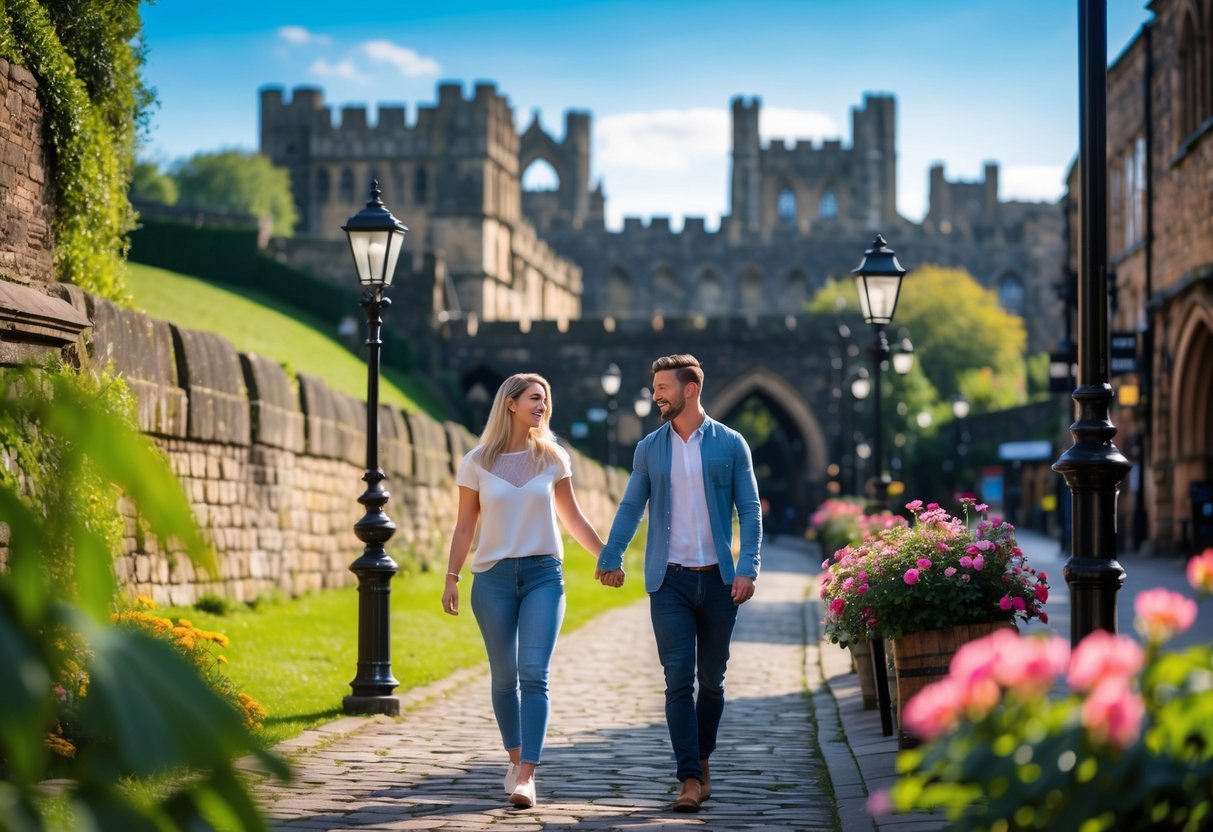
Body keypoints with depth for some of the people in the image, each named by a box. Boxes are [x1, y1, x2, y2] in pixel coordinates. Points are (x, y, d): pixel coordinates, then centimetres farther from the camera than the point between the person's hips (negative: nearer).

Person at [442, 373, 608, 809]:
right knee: (505, 676, 6)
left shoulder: (552, 458, 5)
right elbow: (465, 527, 5)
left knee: (534, 674, -12)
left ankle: (526, 776, -17)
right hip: (494, 576, 0)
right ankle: (516, 757, 26)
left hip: (543, 575, 0)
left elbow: (572, 518, 15)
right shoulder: (477, 462, 1)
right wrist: (451, 578, 0)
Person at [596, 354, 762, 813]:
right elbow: (631, 507, 7)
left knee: (712, 679, 8)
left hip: (717, 579, 0)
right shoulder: (650, 448, 8)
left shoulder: (730, 444, 2)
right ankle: (690, 779, -7)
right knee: (679, 679, -7)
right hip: (669, 581, 1)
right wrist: (610, 556, -6)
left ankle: (701, 760, 27)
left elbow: (749, 510, 0)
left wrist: (747, 568, -10)